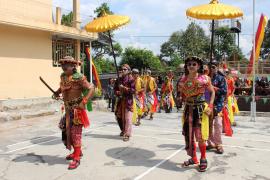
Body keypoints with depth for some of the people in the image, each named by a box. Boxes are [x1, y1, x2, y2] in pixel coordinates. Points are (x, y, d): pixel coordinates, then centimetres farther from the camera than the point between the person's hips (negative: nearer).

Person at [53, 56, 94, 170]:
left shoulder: (79, 77, -19)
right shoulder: (63, 76, 5)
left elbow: (91, 88, -21)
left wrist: (83, 102, -28)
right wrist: (56, 93, 5)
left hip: (77, 109, -8)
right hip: (68, 108, 8)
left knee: (75, 132, -4)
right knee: (67, 130, 15)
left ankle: (76, 158, 5)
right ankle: (78, 151, 34)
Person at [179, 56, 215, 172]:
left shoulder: (204, 78, -7)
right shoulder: (183, 80, 2)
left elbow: (212, 92, 1)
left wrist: (210, 106, -8)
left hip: (200, 109, -4)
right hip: (188, 109, 4)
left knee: (200, 135, -5)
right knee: (188, 134, 8)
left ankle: (203, 159, 15)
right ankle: (193, 158, 25)